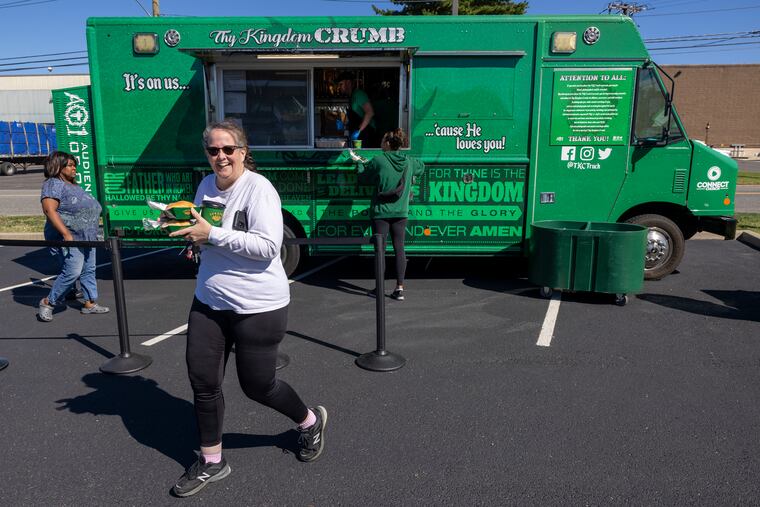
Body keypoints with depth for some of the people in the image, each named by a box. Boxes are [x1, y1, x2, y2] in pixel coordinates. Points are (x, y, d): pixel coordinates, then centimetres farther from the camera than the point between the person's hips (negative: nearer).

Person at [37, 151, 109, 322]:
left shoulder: (72, 185, 18)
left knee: (88, 270, 11)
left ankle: (90, 303, 18)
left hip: (86, 237, 10)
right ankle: (48, 303, 4)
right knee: (72, 272, -13)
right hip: (69, 239, -10)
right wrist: (66, 234, -28)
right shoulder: (54, 185, -12)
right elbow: (49, 210, -23)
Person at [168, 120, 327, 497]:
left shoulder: (258, 188, -17)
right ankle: (211, 462, 30)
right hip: (209, 301, 7)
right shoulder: (206, 186, 6)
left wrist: (211, 234, -25)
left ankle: (310, 422, 37)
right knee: (202, 381, 9)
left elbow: (268, 246, -26)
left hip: (257, 306, -7)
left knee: (257, 386, 7)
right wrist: (186, 228, -1)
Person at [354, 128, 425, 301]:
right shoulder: (408, 162, 4)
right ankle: (399, 288, 7)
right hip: (400, 212, 4)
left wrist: (360, 163, 20)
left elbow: (363, 179, 2)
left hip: (381, 211, -3)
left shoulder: (378, 161, -10)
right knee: (399, 248, 6)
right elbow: (422, 168, 26)